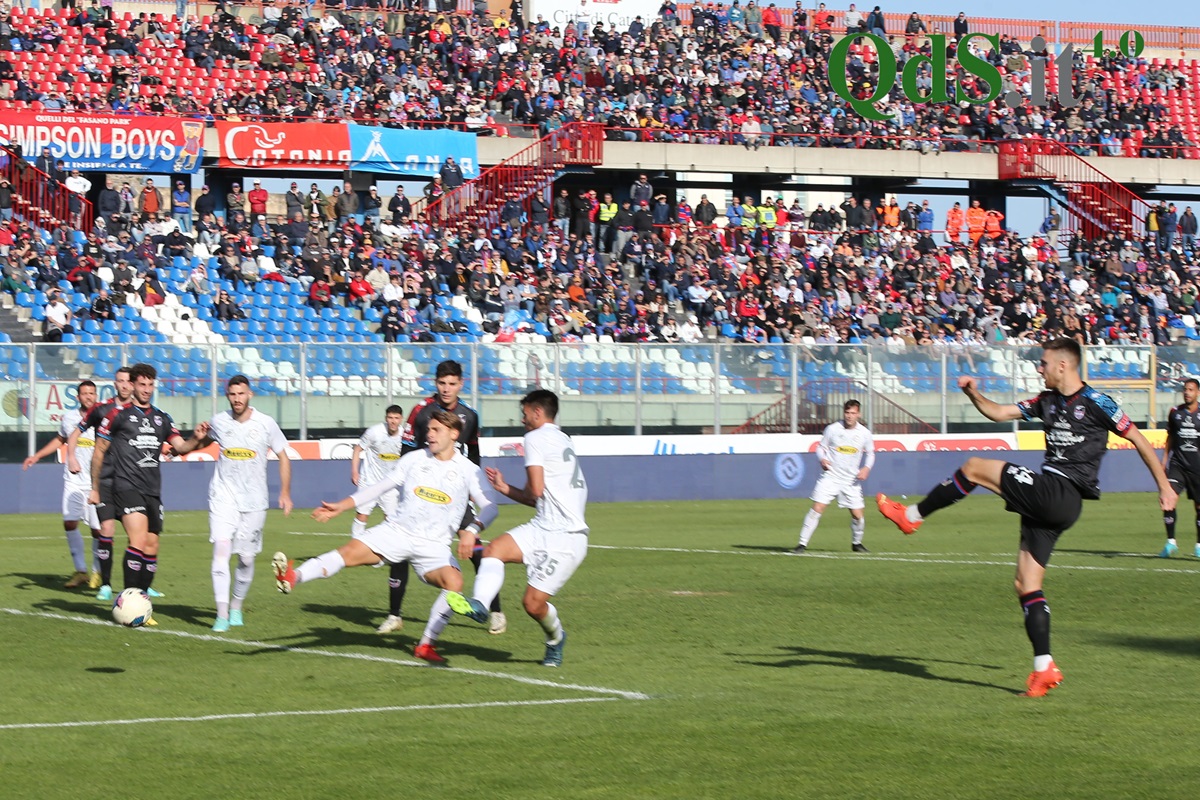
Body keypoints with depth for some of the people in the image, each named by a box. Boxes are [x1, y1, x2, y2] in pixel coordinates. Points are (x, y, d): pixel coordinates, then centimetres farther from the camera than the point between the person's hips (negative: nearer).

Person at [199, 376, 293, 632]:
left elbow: (283, 457, 7)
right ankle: (222, 615, -20)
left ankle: (236, 608, 29)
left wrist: (285, 493, 3)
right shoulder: (218, 422, 2)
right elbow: (205, 441, 26)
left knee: (246, 558, 6)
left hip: (254, 501, 0)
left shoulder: (266, 424, -2)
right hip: (223, 496, 0)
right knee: (221, 550, -17)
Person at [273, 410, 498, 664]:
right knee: (351, 551, -23)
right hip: (396, 530, 1)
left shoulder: (468, 471, 3)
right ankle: (293, 578, -45)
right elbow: (379, 488, 15)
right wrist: (339, 507, 9)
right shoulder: (414, 459, 9)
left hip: (433, 545, -1)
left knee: (454, 582, -27)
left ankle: (425, 645, -12)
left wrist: (472, 530, -20)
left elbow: (489, 507, 0)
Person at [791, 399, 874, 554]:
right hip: (830, 477, -2)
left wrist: (866, 468, -4)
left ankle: (856, 543, 27)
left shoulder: (864, 433, 1)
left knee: (857, 515, 0)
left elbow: (870, 453, 15)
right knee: (817, 509, -14)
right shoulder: (832, 429, -5)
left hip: (851, 481, 2)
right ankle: (803, 544, -9)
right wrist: (822, 459, -17)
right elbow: (821, 448, 5)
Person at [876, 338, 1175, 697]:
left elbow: (1138, 439, 1)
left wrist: (1164, 485, 1)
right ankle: (1044, 669, 3)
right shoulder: (1047, 401, 18)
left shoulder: (1096, 403, -4)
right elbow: (999, 413, 23)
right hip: (1045, 502, 8)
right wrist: (974, 394, 4)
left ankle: (911, 515, 8)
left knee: (974, 468, -8)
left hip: (1063, 494, -8)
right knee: (1027, 586, 4)